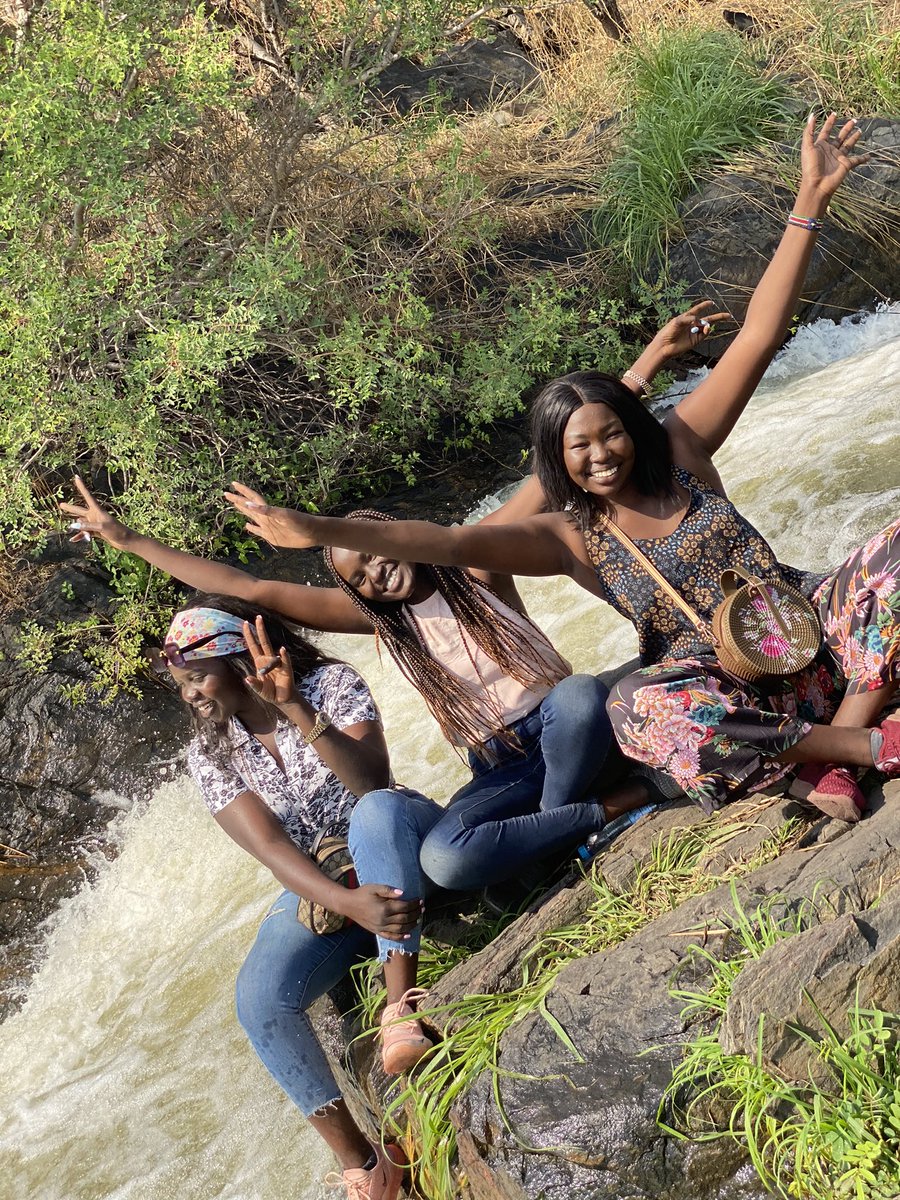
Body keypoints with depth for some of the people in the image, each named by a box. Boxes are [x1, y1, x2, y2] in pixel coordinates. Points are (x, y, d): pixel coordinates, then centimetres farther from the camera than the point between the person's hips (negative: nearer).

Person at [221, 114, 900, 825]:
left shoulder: (680, 450, 3)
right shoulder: (568, 537, -4)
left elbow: (758, 337, -1)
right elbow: (449, 541, -18)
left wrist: (810, 203, -6)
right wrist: (317, 531, -31)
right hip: (727, 687, -3)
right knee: (640, 708, -38)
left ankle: (832, 768, -24)